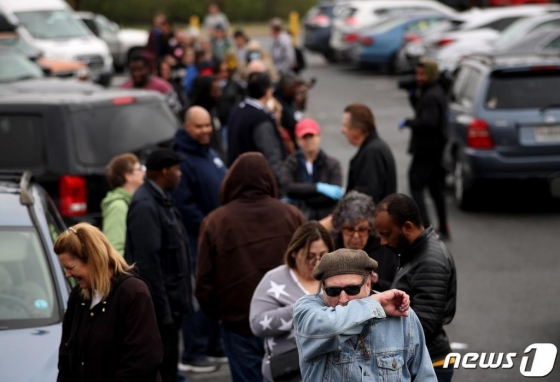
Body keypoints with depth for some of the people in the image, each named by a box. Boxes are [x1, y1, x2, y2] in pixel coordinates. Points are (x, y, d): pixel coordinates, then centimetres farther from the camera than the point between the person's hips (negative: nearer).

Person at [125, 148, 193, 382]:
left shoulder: (161, 200, 14)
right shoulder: (145, 206, -18)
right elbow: (148, 262, -22)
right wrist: (162, 310, -23)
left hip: (169, 304, 10)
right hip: (158, 306, -10)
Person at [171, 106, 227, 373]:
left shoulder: (210, 154, 15)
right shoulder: (183, 159, -16)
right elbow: (185, 206, -21)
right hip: (199, 239, -9)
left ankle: (213, 346, 27)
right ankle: (192, 355, -3)